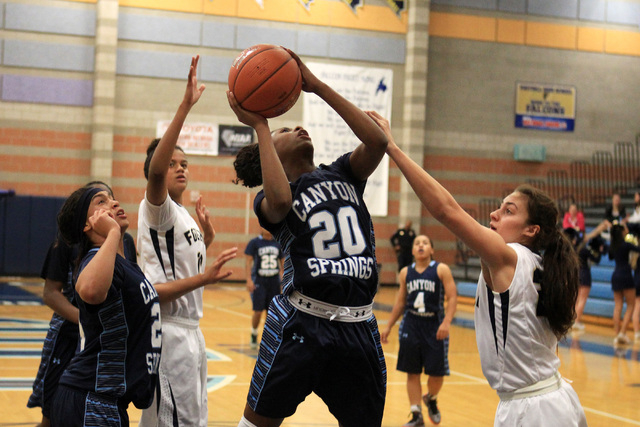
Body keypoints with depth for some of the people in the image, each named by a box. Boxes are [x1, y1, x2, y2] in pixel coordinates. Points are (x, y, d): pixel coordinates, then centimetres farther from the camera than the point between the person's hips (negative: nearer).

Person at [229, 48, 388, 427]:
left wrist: (316, 85, -6)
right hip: (301, 323, -4)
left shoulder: (342, 175, 14)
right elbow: (280, 201, -25)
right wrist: (259, 125, -14)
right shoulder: (270, 200, 2)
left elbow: (377, 141, -6)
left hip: (359, 328, 4)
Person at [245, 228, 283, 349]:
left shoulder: (278, 243, 7)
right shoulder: (254, 242, -3)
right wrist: (249, 280, -14)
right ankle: (254, 335, 18)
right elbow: (249, 261, -5)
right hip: (259, 281, -3)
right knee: (258, 311, -4)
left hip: (274, 281, 3)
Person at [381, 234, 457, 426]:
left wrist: (446, 322, -22)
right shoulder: (405, 273, 7)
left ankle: (431, 399, 33)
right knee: (412, 372, 3)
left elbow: (452, 297, -9)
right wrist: (388, 327, 14)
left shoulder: (441, 270, -4)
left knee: (437, 372, 1)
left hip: (435, 325, -3)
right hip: (411, 325, 3)